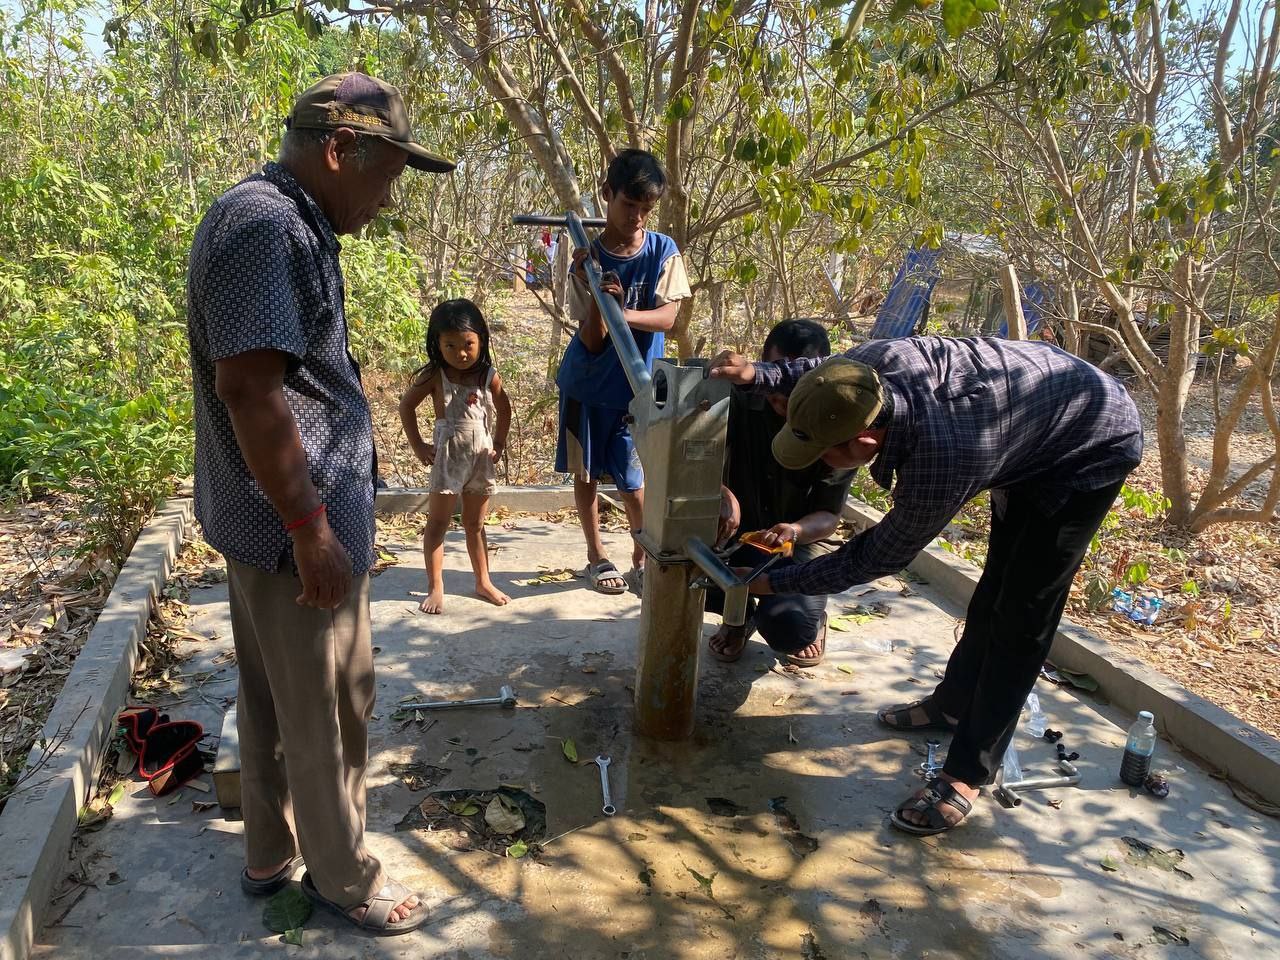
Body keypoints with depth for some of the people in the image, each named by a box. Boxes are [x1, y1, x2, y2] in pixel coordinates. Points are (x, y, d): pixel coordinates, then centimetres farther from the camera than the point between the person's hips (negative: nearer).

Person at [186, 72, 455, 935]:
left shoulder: (290, 225, 12)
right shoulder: (264, 226, -19)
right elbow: (248, 386, -26)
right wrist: (310, 528, -23)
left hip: (272, 515, 10)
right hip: (295, 521, -10)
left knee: (275, 694, 21)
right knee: (330, 707, 6)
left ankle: (271, 853, 39)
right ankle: (342, 874, 26)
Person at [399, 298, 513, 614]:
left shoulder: (490, 376, -4)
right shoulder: (435, 376, -11)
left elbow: (503, 407, 13)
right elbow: (406, 405, -2)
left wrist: (499, 443, 8)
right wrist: (418, 446, -5)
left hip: (481, 457, 3)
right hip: (448, 456, -3)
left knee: (475, 524, 15)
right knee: (437, 523, 2)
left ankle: (483, 582, 25)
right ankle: (435, 588, 10)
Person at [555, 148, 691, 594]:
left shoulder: (663, 250, -9)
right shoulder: (588, 260, -11)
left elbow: (667, 317, -18)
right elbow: (593, 342, -15)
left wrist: (624, 312, -36)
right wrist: (596, 296, -33)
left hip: (636, 387, -1)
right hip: (587, 384, 1)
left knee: (631, 480, -1)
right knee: (585, 472, 10)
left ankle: (645, 555, 22)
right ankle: (596, 556, 28)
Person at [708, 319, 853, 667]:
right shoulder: (740, 401, -13)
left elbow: (828, 515, -16)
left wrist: (796, 531, -40)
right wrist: (722, 493, -42)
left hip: (802, 539, -2)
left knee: (788, 627, -29)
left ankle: (813, 617, 14)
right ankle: (741, 613, 9)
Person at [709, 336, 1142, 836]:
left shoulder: (941, 460, -43)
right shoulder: (873, 361, -26)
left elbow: (876, 558, -26)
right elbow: (825, 377, 2)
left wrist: (775, 582, -18)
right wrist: (757, 373, -14)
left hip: (1092, 451, -8)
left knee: (1021, 617, -9)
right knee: (997, 588, 19)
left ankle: (968, 773, -1)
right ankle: (954, 703, 36)